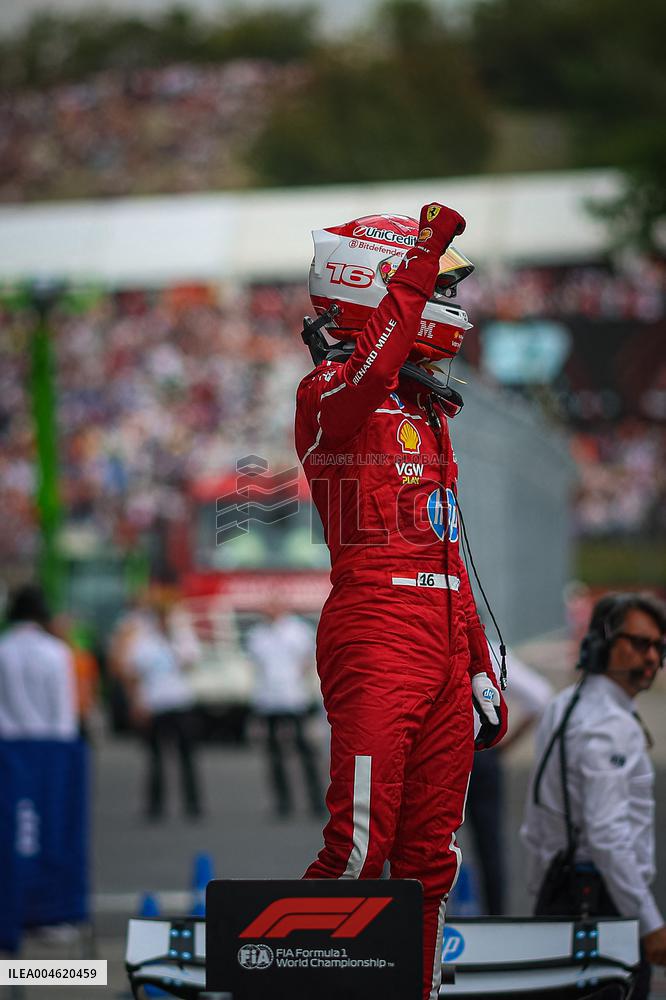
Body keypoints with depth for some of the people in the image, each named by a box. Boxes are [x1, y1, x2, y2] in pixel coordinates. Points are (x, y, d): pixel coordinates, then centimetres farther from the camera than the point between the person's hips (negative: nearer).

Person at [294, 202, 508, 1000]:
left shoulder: (425, 409, 23)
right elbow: (369, 372, -31)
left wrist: (480, 667, 25)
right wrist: (422, 256, -34)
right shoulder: (332, 393, -4)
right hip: (375, 632, -8)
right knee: (361, 846, -14)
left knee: (429, 855, 9)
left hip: (441, 639, 8)